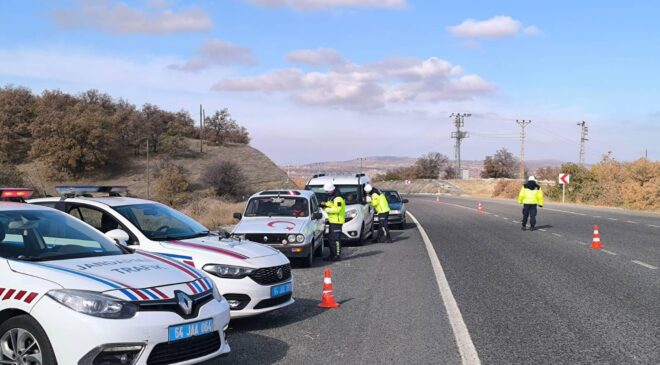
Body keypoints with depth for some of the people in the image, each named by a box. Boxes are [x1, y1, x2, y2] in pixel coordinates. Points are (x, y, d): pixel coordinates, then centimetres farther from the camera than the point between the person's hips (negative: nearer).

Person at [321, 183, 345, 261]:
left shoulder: (338, 198, -15)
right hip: (331, 221, 10)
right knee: (330, 239, 12)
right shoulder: (330, 197, 17)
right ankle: (332, 255, 19)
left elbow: (336, 209, -22)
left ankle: (337, 255, -9)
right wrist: (325, 204, 5)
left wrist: (326, 209, -17)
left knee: (336, 239, -11)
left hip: (337, 221, -10)